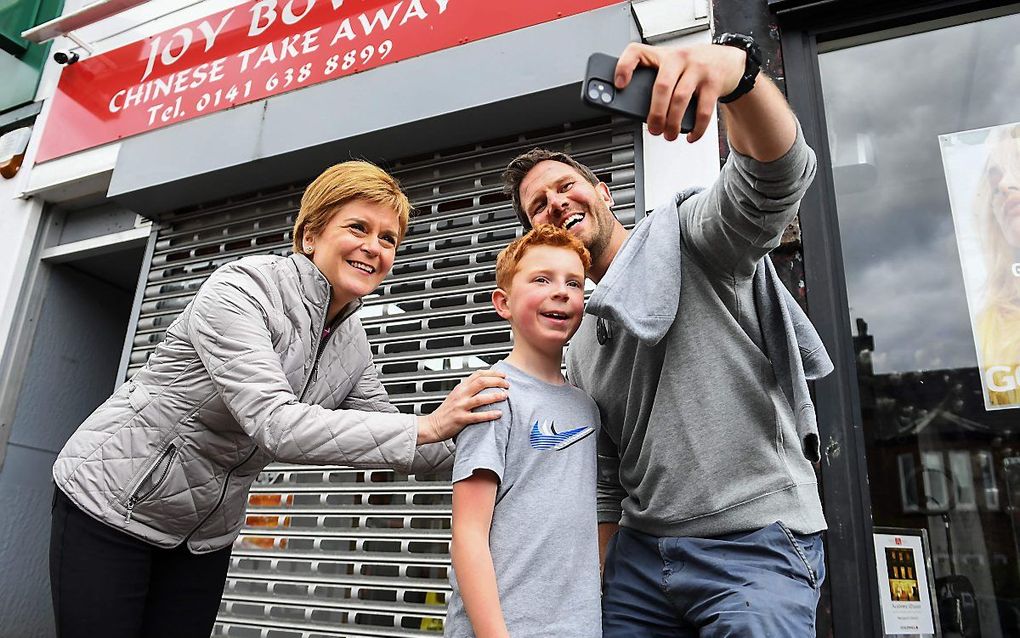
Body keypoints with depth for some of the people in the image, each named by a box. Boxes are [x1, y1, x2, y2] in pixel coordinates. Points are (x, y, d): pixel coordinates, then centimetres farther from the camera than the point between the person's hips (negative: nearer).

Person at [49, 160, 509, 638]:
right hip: (110, 505, -5)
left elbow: (385, 431, 4)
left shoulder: (354, 346, -4)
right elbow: (275, 425, -36)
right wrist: (428, 427, -39)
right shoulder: (239, 289, -25)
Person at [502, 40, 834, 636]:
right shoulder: (584, 343, 15)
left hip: (756, 545, -6)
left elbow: (776, 174, -25)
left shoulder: (689, 238, -2)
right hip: (638, 553, 6)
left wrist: (735, 67, -44)